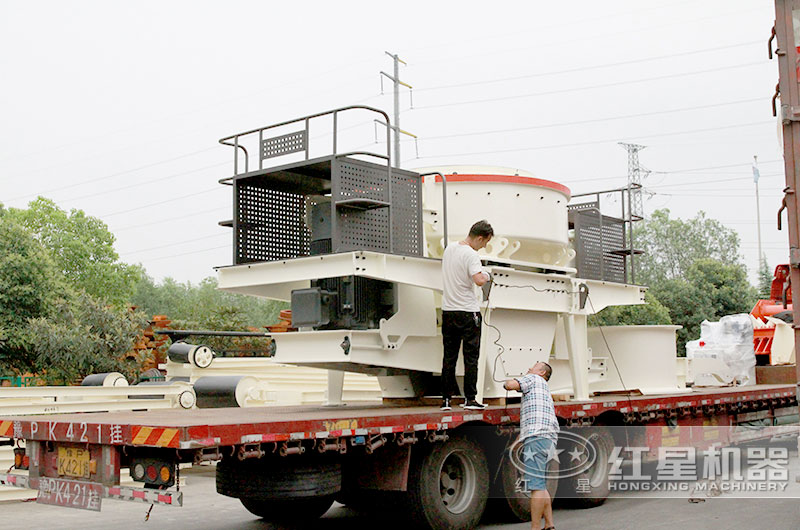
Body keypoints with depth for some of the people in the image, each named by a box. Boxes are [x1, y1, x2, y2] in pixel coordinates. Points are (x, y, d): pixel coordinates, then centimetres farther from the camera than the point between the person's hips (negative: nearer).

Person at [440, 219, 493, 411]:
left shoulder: (449, 248, 10)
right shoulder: (471, 254, -15)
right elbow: (478, 280, -28)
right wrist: (486, 277, -6)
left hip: (448, 310, 7)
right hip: (468, 311, -7)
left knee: (449, 356, 9)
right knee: (471, 356, 1)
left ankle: (446, 399, 11)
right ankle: (470, 399, 3)